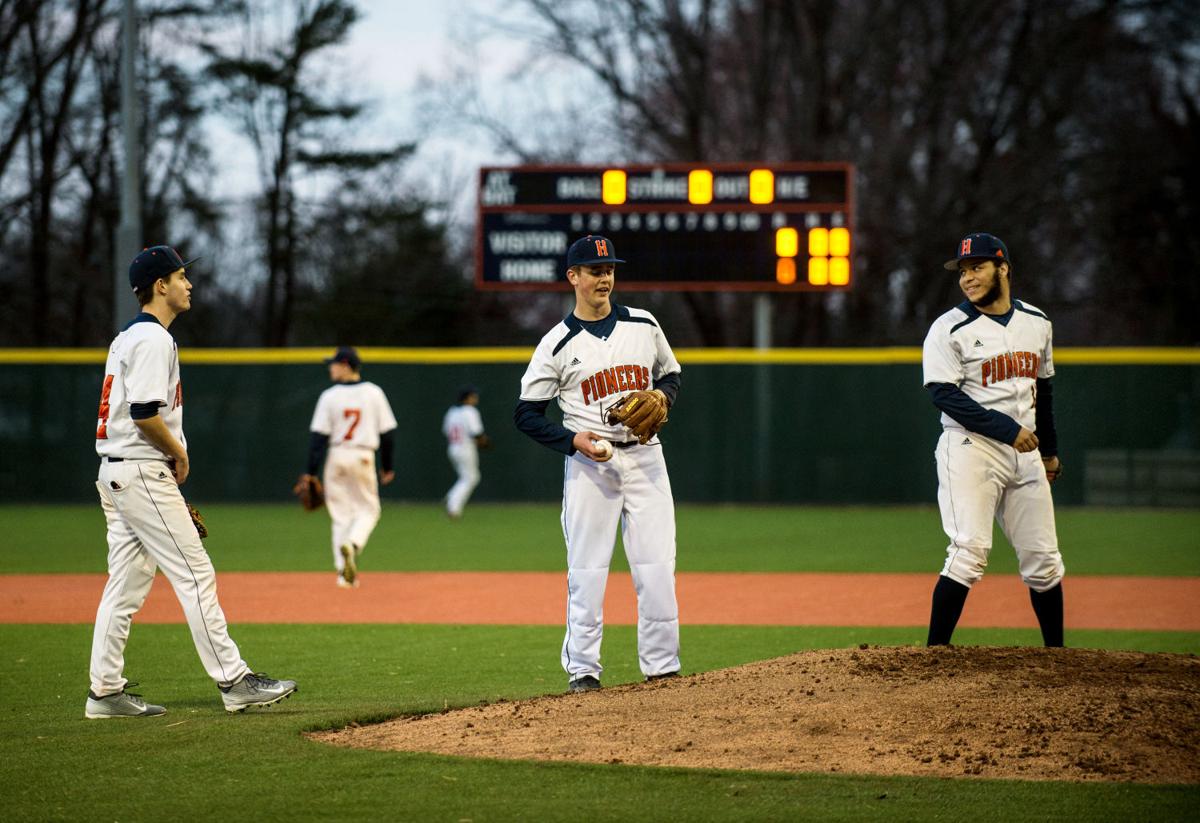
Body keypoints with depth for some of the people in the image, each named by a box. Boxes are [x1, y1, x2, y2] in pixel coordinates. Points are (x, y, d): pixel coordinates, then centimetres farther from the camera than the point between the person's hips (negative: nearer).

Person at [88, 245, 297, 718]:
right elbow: (145, 413, -23)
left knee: (126, 585, 9)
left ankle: (105, 693, 9)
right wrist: (179, 452, -8)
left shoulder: (128, 338, 18)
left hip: (115, 474, 10)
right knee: (195, 575, -8)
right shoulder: (153, 339, -14)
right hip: (144, 473, -10)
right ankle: (234, 682, -8)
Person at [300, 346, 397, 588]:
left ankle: (344, 571, 7)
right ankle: (352, 544, -18)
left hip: (336, 457, 0)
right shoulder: (374, 393, -2)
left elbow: (318, 436, -8)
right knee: (368, 509, 12)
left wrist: (311, 472, -5)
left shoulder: (329, 396, -6)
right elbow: (387, 432, 0)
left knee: (340, 513, 9)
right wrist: (387, 467, 11)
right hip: (364, 458, 0)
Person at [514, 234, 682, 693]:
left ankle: (662, 666, 5)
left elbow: (671, 374, 22)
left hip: (644, 457, 3)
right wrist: (573, 440, -14)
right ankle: (582, 668, 4)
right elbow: (525, 413, 0)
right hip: (589, 462, -3)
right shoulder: (558, 344, -2)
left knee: (657, 566, -1)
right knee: (587, 569, -3)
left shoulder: (644, 325, 8)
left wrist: (663, 395, -2)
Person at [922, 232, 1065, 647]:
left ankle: (1057, 654, 19)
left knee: (1043, 558, 6)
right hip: (971, 449, -5)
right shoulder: (949, 329, -5)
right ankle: (934, 655, -15)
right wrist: (1008, 429, -19)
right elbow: (945, 395, -14)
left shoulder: (1036, 322, 13)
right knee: (969, 553, -17)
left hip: (1024, 453, 5)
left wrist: (1050, 450, 25)